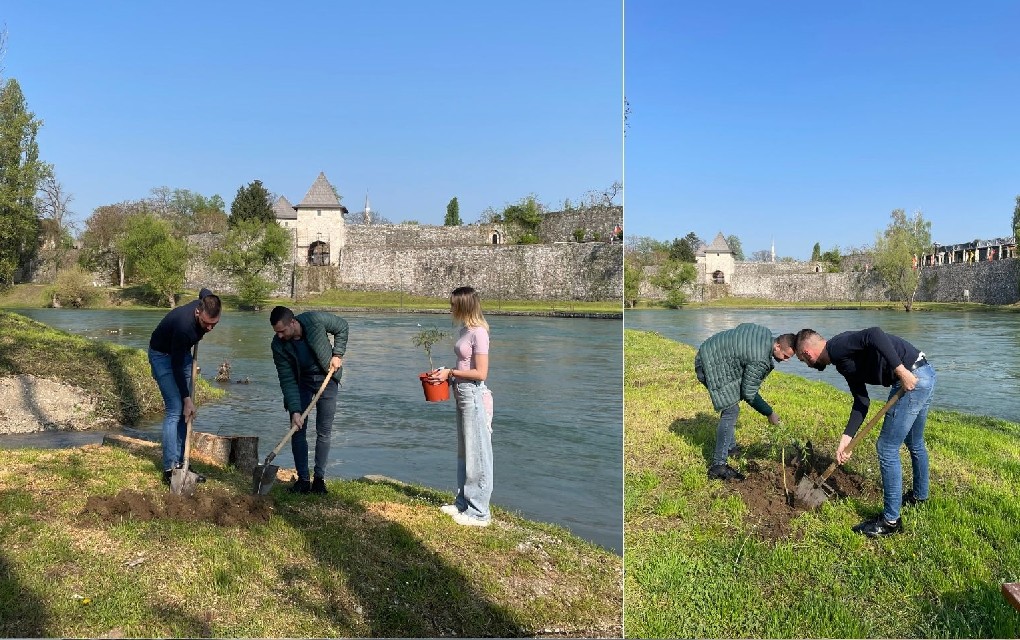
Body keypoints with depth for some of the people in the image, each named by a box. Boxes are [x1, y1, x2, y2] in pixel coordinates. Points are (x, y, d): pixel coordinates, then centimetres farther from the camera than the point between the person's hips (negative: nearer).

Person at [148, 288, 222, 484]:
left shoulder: (206, 303, -22)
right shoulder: (184, 326, -39)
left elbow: (204, 291, 7)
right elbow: (176, 366, -29)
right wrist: (187, 398, -24)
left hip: (182, 352, 7)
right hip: (163, 355, -7)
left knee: (186, 411, 4)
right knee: (175, 410, -14)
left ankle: (180, 463, 10)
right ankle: (170, 469, -10)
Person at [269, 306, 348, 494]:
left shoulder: (316, 320, -26)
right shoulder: (279, 345, -21)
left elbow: (342, 327, -6)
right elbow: (287, 380, -19)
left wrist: (337, 354, -12)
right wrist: (294, 410, -26)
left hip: (327, 377, -1)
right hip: (300, 382, 1)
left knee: (324, 431, -2)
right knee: (298, 430, -4)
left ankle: (319, 479, 5)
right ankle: (303, 479, 4)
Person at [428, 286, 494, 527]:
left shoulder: (478, 333, -17)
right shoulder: (465, 331, 11)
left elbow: (481, 373, -20)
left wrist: (450, 373, -14)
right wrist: (445, 372, 5)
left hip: (474, 398, -10)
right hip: (463, 396, 10)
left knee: (477, 455, 0)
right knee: (465, 453, 18)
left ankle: (478, 512, 10)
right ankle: (464, 503, 31)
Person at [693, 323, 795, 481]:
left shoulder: (765, 333, 1)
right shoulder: (760, 360, -26)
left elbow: (741, 328, 20)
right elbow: (749, 394, -18)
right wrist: (769, 413, -5)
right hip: (711, 366, -11)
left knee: (730, 408, 21)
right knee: (731, 411, -13)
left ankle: (730, 447, 35)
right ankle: (718, 467, -13)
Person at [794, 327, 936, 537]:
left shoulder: (837, 346, -11)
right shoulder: (843, 363, 17)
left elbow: (874, 334, -27)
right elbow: (861, 401, 15)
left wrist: (901, 371, -29)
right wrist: (846, 438, 11)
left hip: (911, 378, -10)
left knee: (887, 449, -2)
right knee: (915, 443, 29)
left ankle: (891, 521, 8)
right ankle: (919, 495, 52)